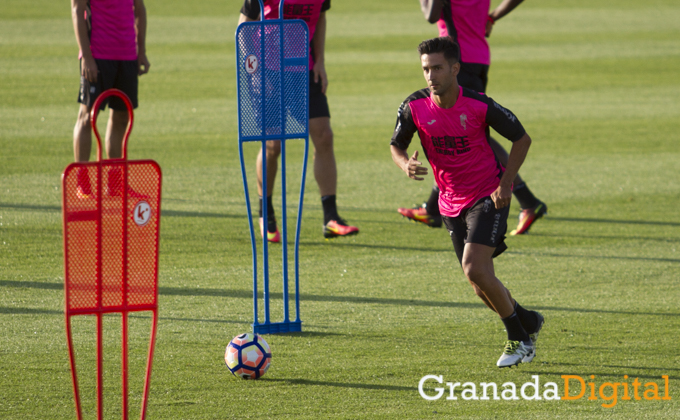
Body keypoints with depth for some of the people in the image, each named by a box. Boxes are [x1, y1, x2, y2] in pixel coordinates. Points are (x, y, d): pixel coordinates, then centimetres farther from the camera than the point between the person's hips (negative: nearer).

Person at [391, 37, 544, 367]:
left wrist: (506, 183, -12)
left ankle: (519, 337, -3)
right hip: (451, 203, 5)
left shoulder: (479, 106, -19)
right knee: (481, 287, 7)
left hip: (488, 197, -5)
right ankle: (528, 322, 35)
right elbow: (396, 145, 3)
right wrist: (406, 165, -20)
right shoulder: (414, 107, -10)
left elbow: (522, 138, -6)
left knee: (475, 269, -22)